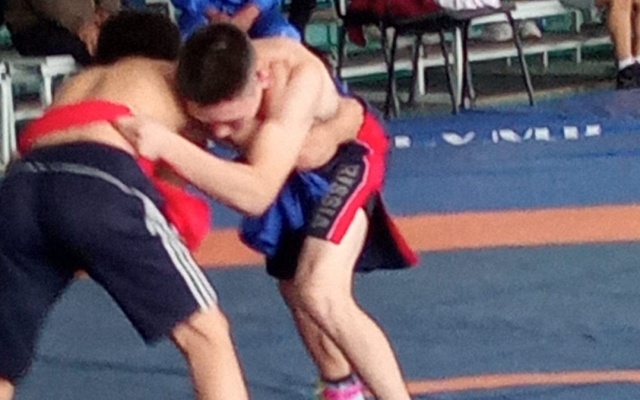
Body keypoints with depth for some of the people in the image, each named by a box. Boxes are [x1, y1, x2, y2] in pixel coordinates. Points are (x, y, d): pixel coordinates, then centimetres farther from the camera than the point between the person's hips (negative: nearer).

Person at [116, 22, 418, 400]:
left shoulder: (299, 76, -45)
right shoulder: (204, 86, -31)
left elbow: (256, 194, -52)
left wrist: (168, 146, -60)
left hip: (344, 153, -6)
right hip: (287, 172, 6)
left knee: (321, 296, -25)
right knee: (296, 290, 20)